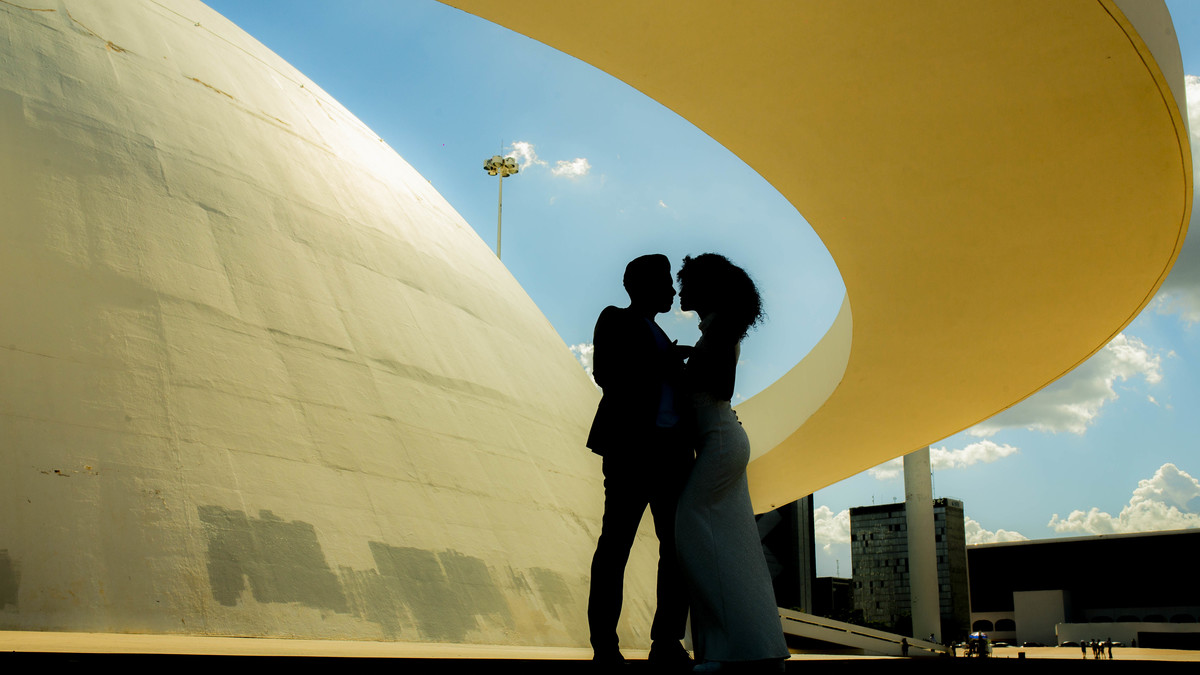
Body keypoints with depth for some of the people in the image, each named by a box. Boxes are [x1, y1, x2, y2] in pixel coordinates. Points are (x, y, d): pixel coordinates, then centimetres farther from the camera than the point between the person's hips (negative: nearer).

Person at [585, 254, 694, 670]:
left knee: (679, 543, 3)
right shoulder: (615, 321, 4)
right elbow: (605, 374, -11)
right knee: (615, 544, -5)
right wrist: (664, 362, -11)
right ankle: (604, 644, 1)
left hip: (673, 449, 8)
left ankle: (666, 642, 8)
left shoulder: (656, 334, 26)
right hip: (632, 447, -7)